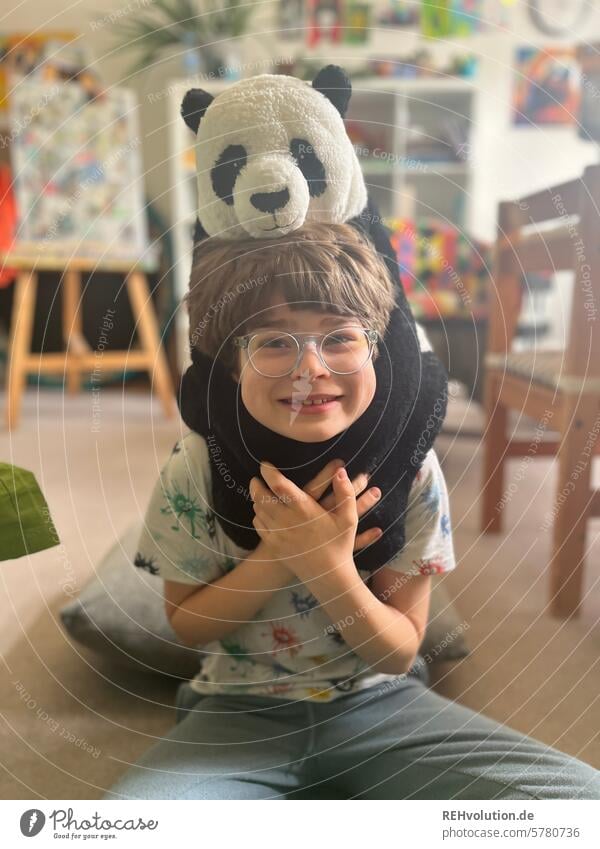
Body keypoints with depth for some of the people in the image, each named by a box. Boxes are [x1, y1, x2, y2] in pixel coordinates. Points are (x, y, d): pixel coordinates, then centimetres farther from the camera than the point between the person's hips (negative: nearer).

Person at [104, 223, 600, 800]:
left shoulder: (410, 468, -16)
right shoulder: (194, 470, -16)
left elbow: (400, 653, -10)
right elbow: (187, 626, -6)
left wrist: (329, 567, -30)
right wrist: (277, 552, -25)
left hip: (379, 705, 2)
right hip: (240, 714, 0)